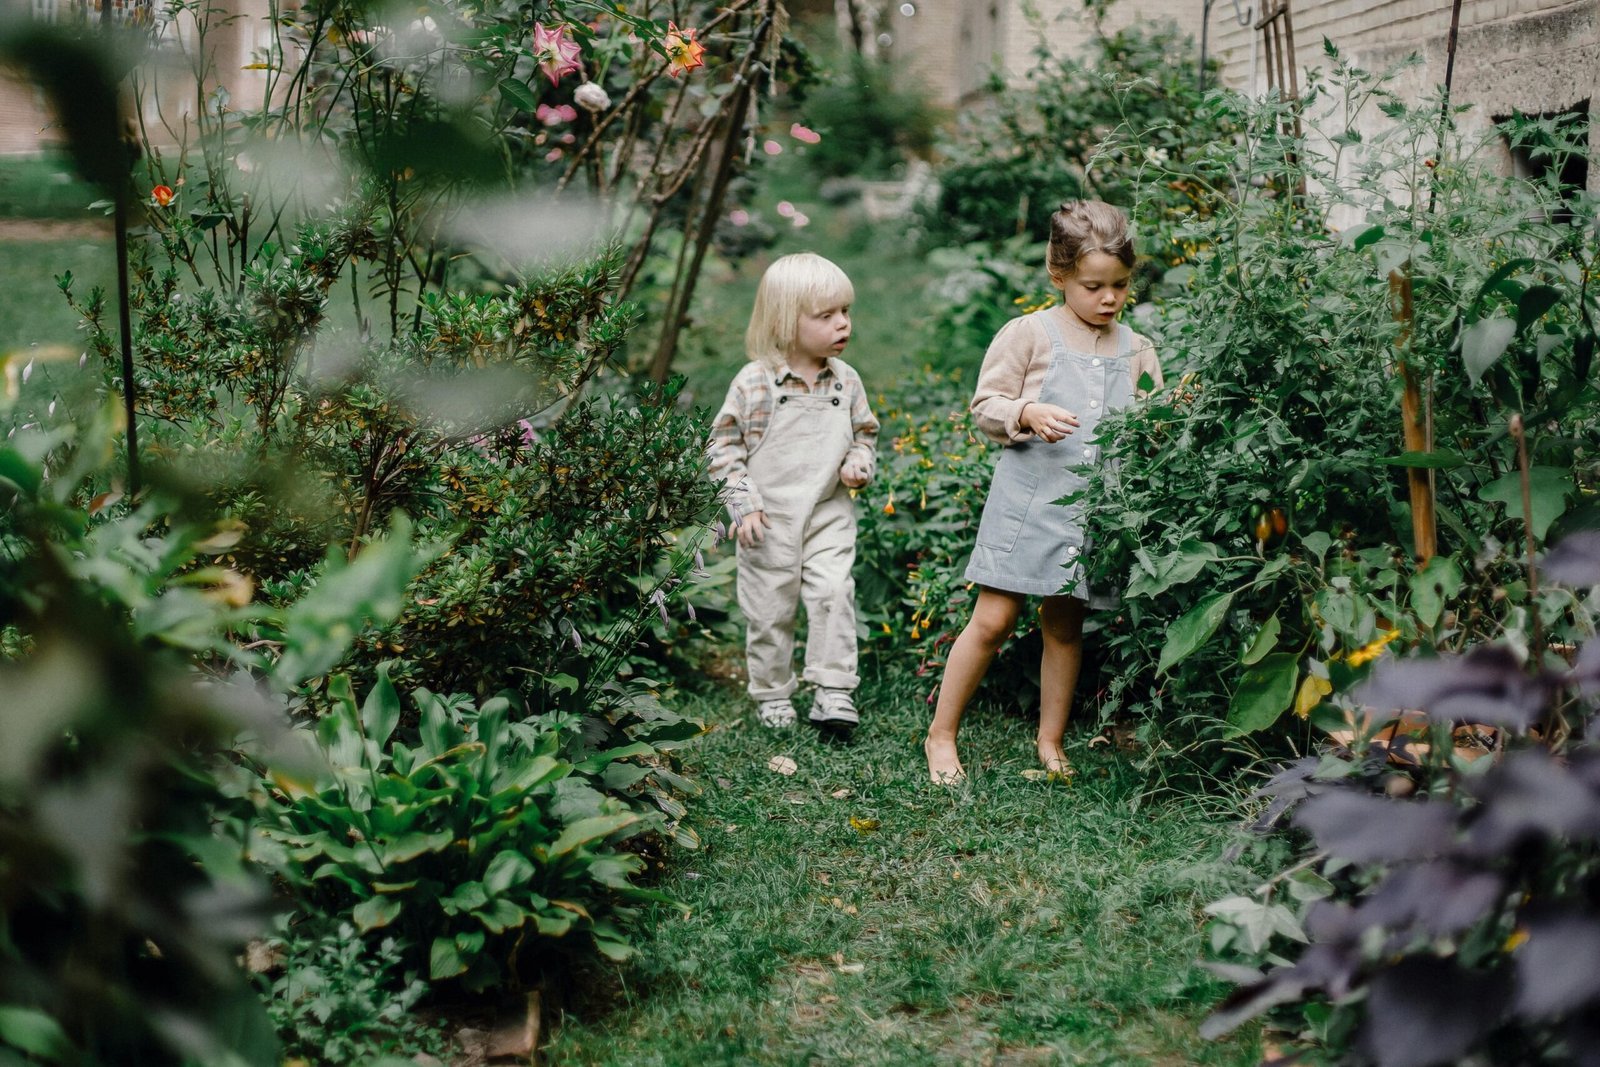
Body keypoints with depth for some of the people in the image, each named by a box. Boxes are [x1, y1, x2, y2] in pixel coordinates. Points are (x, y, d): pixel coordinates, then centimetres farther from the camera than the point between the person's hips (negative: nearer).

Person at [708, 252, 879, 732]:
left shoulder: (846, 381, 3)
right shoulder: (755, 383, -9)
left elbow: (865, 432, 17)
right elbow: (725, 444, -4)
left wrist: (859, 463, -4)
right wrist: (743, 504, -10)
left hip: (829, 515, 2)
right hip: (769, 518, -2)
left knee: (833, 593, -15)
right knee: (770, 610, 6)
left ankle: (833, 692, -6)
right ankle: (772, 696, 23)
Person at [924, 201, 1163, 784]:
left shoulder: (1137, 351, 11)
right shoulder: (1029, 334, -2)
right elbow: (985, 406, -2)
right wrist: (1027, 414, -20)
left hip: (1097, 509, 4)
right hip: (1029, 499, -4)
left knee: (1065, 625, 11)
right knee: (993, 621, -4)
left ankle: (1050, 741, 26)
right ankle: (941, 734, 10)